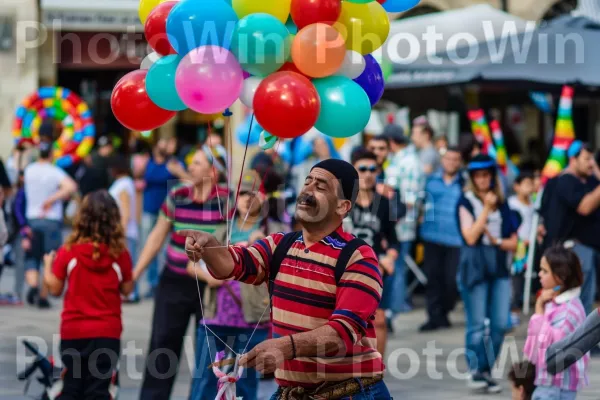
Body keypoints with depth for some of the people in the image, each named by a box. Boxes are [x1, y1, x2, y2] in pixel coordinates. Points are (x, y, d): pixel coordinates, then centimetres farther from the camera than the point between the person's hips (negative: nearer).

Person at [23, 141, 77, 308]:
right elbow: (71, 187, -25)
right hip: (52, 220, -3)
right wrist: (53, 199, -19)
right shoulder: (55, 172, -10)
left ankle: (32, 284, -15)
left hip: (32, 219, 3)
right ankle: (43, 296, 5)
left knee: (31, 258, 11)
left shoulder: (29, 170, 2)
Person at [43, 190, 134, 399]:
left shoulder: (68, 252, -7)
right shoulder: (120, 254, -6)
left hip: (73, 330, 1)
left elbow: (55, 288, 0)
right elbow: (127, 289, 2)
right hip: (107, 331, -1)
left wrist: (48, 265, 16)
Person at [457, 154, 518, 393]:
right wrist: (486, 209, -11)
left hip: (499, 268, 4)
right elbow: (470, 237, -11)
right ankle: (476, 371, 5)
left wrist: (497, 241, -7)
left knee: (500, 324, -3)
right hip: (474, 268, -4)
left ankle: (486, 371, 8)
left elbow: (513, 242, 13)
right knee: (477, 325, -4)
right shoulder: (466, 202, 1)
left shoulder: (502, 204, 13)